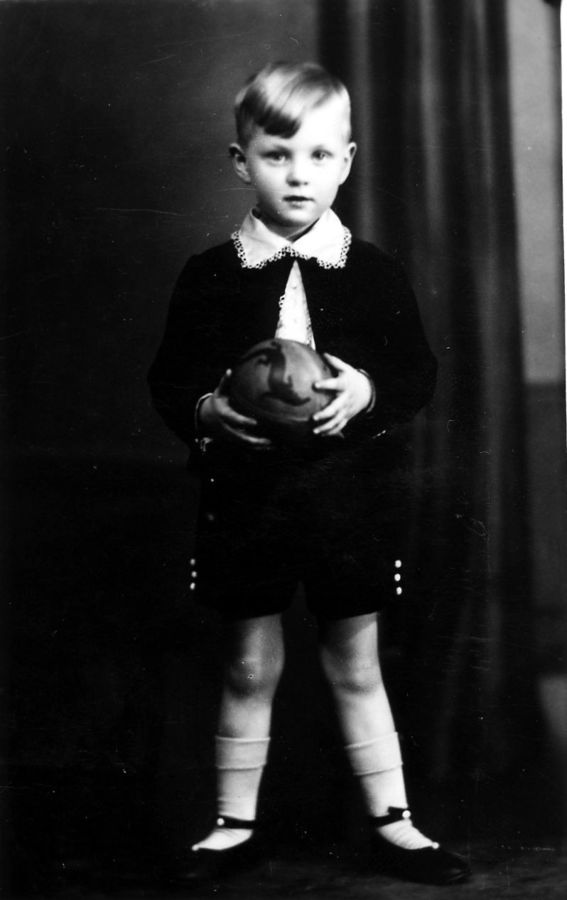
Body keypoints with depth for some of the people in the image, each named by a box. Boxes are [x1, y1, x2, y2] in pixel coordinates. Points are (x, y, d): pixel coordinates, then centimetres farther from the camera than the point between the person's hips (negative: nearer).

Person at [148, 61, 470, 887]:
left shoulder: (374, 273, 0)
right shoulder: (209, 277, -1)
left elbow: (419, 374, 2)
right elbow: (169, 382, 2)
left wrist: (368, 392, -18)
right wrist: (209, 407, -19)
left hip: (350, 497, 0)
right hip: (247, 496, 0)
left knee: (356, 665, 10)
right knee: (250, 666, 10)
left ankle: (392, 824, 22)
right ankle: (235, 826, 25)